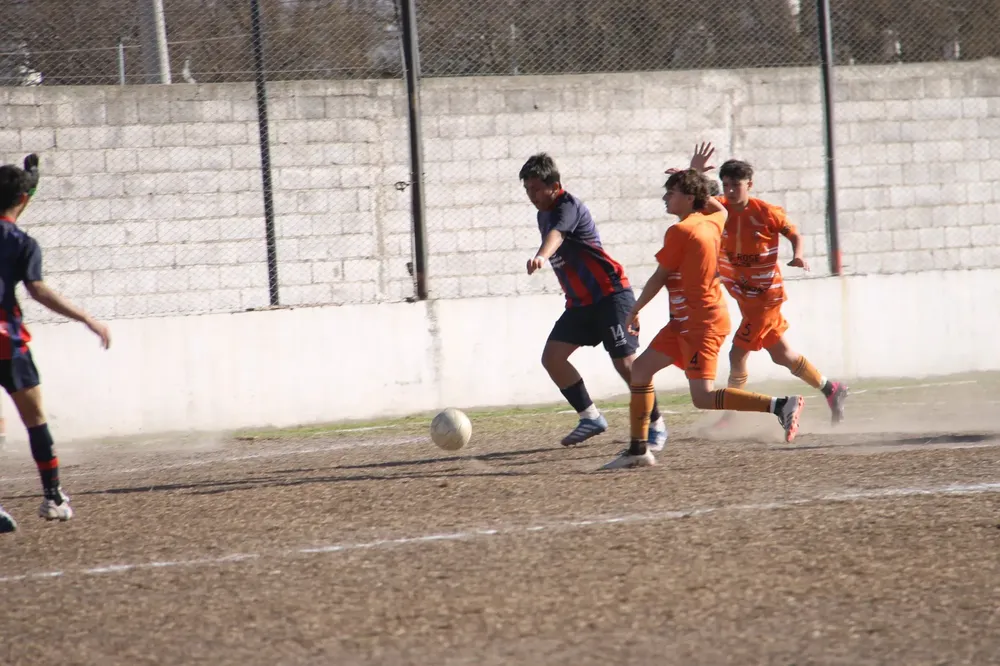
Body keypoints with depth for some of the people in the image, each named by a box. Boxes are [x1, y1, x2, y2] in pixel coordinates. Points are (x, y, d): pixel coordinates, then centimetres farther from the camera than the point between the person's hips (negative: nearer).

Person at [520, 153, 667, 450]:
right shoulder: (543, 215, 11)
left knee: (625, 362, -11)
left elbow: (557, 234, -39)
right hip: (580, 302, 9)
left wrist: (541, 256, -59)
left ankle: (656, 425, 5)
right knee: (551, 357, -4)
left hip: (611, 294, -9)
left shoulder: (569, 207, -17)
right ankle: (591, 417, 7)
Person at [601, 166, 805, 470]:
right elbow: (721, 210, 34)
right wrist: (696, 183, 29)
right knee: (642, 367, 13)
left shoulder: (679, 232, -16)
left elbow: (659, 278, -8)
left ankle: (780, 405, -21)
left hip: (701, 322, -10)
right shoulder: (711, 223, 7)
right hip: (685, 321, 10)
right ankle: (638, 450, 16)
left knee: (703, 397, -15)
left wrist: (634, 311, 5)